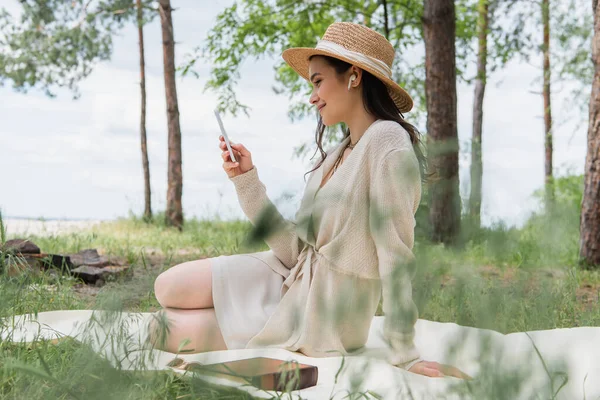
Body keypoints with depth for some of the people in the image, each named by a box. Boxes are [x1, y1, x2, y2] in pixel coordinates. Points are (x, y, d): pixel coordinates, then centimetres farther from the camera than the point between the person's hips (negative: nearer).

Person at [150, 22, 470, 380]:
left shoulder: (388, 142, -20)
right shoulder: (339, 155, 7)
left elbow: (396, 255, -23)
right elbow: (295, 248, 1)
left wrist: (405, 354, -21)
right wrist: (247, 180, -3)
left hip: (318, 317, -7)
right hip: (289, 279, 8)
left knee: (168, 330, 0)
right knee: (168, 287, 5)